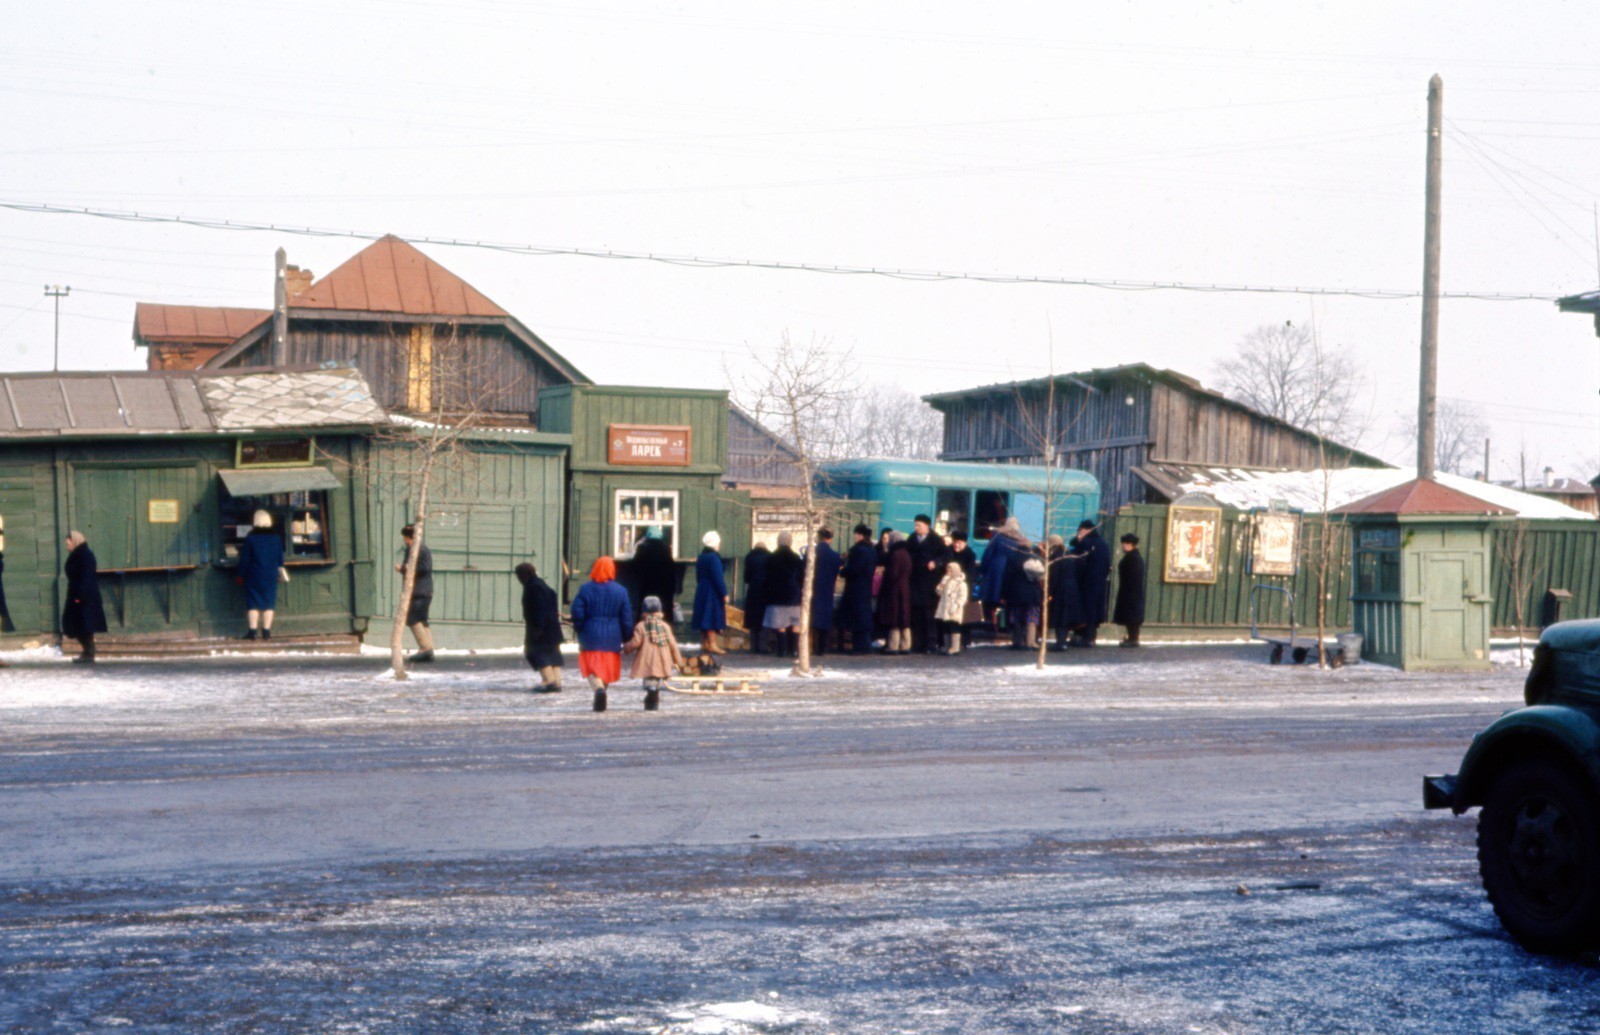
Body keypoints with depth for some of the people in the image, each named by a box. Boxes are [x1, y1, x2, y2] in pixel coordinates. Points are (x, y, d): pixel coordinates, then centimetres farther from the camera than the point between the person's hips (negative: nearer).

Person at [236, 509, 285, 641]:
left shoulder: (250, 538, -7)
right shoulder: (276, 537, 2)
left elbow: (244, 559, -6)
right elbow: (280, 557, 9)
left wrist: (240, 575, 3)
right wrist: (280, 570, 23)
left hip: (254, 576, -2)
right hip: (271, 575, 2)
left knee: (253, 604, 3)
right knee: (269, 604, 5)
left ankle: (252, 631, 0)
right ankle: (266, 631, 4)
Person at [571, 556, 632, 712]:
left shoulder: (585, 589, -5)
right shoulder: (620, 591, -1)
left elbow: (577, 612, -7)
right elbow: (627, 618, 0)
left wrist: (578, 629, 9)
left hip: (590, 636, -2)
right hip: (612, 638, 2)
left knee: (592, 669, 1)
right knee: (607, 668, 14)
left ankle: (599, 689, -27)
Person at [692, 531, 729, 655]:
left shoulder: (701, 557, 10)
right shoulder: (714, 557, -17)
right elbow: (718, 577, -20)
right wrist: (724, 593, -17)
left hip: (701, 592, 9)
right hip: (713, 593, -9)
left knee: (704, 618, 12)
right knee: (712, 618, -7)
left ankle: (704, 643, 17)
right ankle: (712, 644, -9)